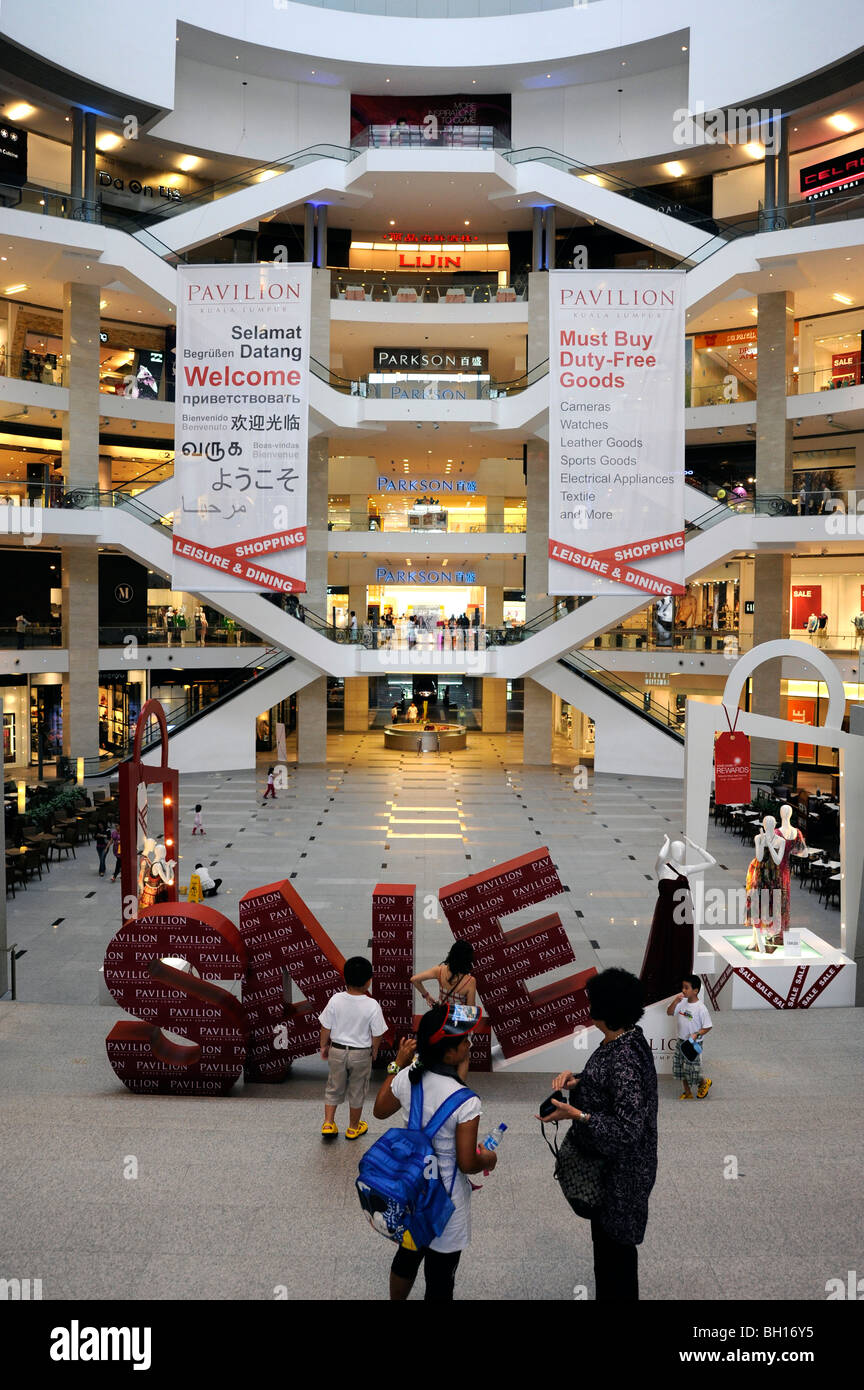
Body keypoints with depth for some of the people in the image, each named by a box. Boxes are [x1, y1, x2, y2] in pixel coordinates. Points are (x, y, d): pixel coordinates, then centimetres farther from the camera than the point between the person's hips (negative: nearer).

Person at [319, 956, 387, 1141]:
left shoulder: (335, 1000, -17)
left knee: (334, 1088, 21)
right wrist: (374, 1050, 8)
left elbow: (326, 1028, -6)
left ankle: (328, 1124, 21)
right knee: (357, 1091, 18)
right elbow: (377, 1034, -11)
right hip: (361, 1054, -1)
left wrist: (324, 1046, 11)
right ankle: (353, 1128, 31)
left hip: (337, 1051, 1)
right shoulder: (372, 1006, -21)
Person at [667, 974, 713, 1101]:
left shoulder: (700, 1008, -19)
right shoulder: (682, 1002, -2)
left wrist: (697, 1034, -27)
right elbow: (669, 1013, 2)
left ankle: (705, 1082, 32)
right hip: (681, 1042, 6)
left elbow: (707, 1027, -13)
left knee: (692, 1071, 1)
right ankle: (687, 1092, 31)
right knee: (680, 1069, 14)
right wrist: (675, 1001, -13)